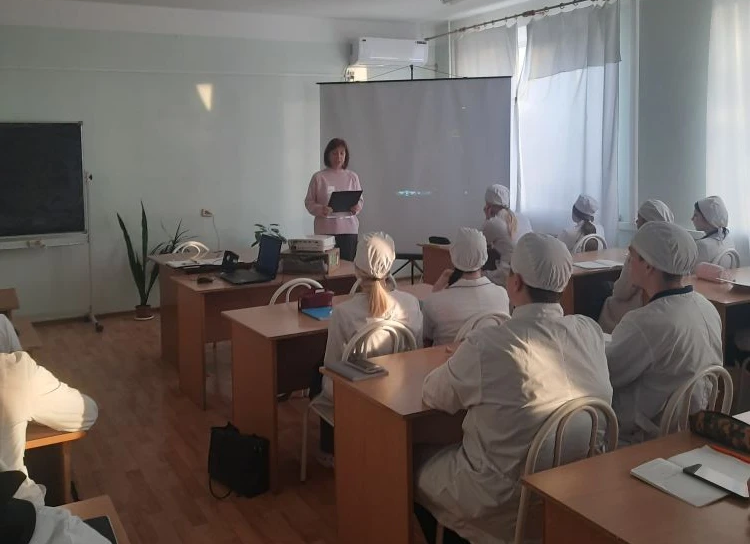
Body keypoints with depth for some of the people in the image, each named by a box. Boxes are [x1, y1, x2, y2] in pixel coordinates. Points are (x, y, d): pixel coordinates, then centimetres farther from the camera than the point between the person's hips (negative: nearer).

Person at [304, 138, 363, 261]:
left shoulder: (352, 177, 9)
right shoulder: (319, 177, 2)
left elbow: (360, 200, 12)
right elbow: (309, 202, 3)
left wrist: (357, 208, -10)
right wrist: (319, 209, -17)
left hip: (348, 229, 2)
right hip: (325, 229, -2)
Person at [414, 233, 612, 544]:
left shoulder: (488, 344, -26)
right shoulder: (590, 331, -9)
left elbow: (433, 396, -9)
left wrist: (462, 362, 10)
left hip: (503, 498, -6)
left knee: (415, 470, 21)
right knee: (442, 455, 28)